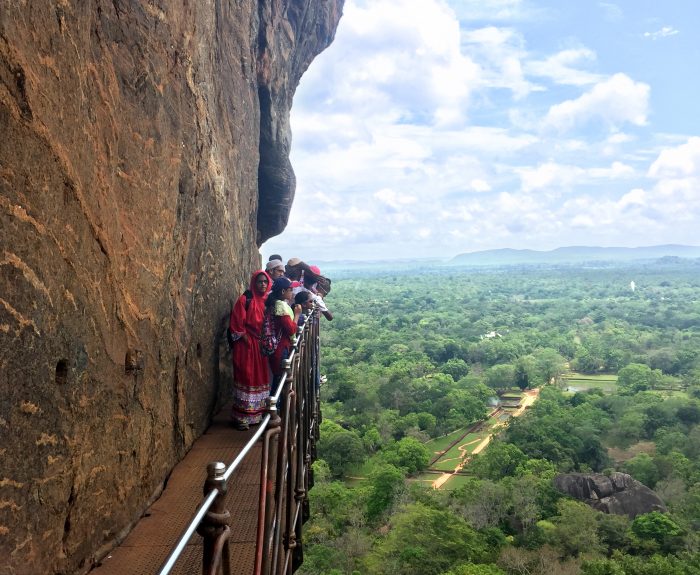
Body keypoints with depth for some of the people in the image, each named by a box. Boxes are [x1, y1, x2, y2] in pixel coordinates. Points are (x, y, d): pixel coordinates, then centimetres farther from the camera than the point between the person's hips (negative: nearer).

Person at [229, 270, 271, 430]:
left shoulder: (266, 300, 8)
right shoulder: (245, 299, -11)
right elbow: (237, 325, -13)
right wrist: (247, 341, -14)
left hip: (261, 345, 7)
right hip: (246, 345, -6)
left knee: (260, 377, 11)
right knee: (246, 377, -3)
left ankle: (257, 413, 24)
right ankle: (241, 417, 5)